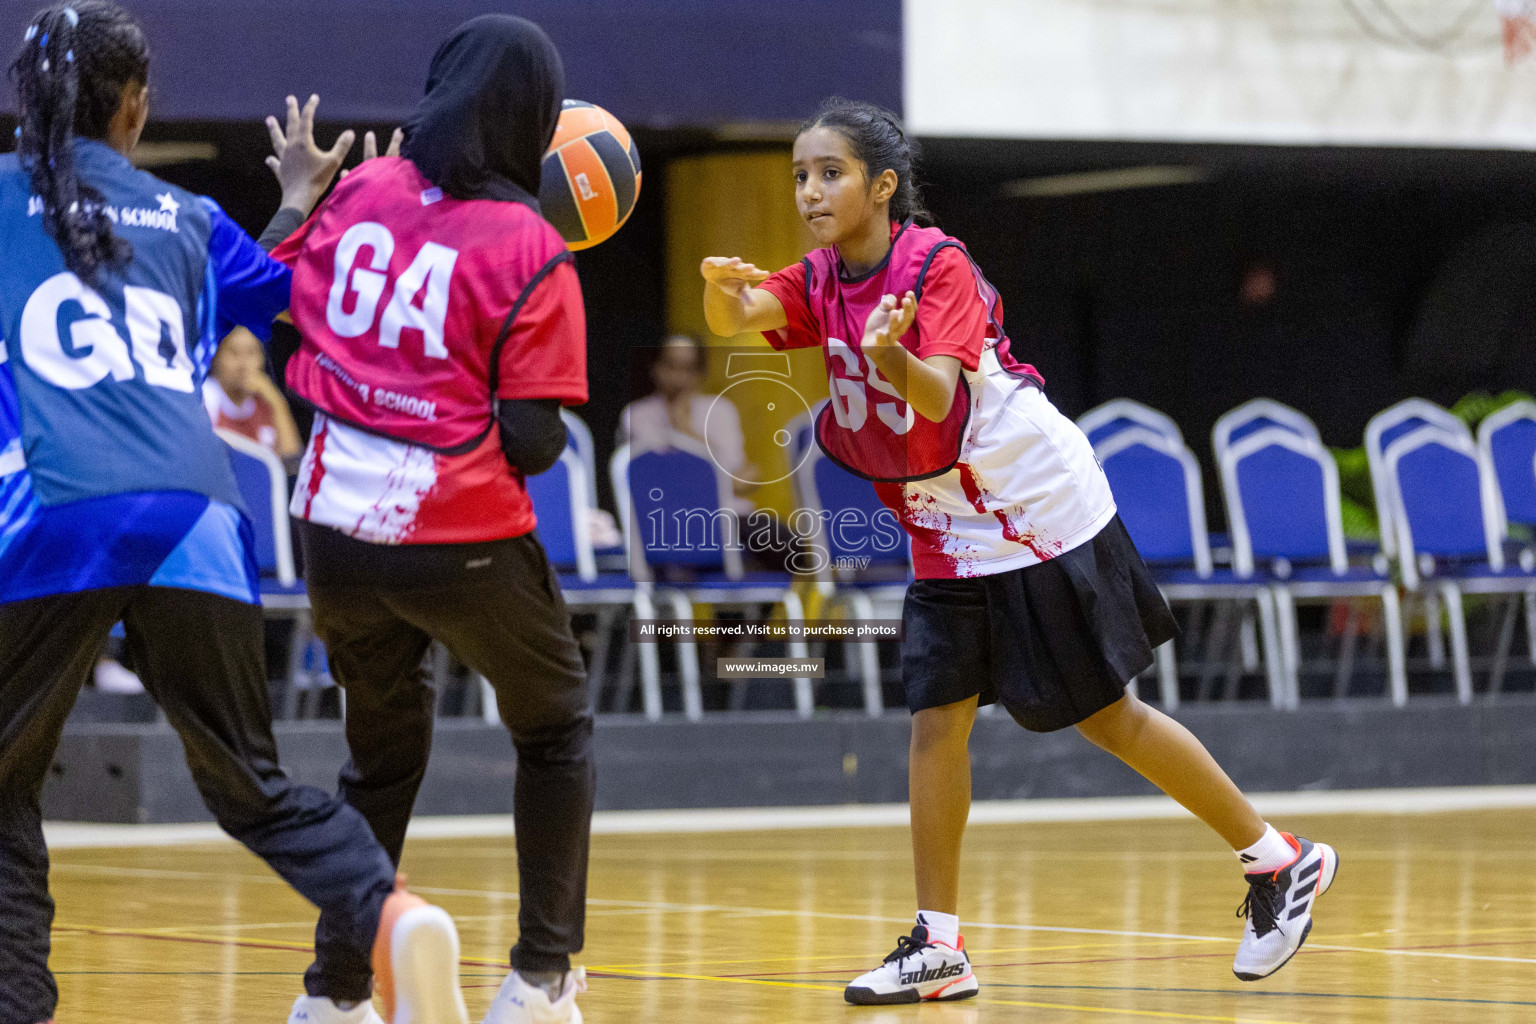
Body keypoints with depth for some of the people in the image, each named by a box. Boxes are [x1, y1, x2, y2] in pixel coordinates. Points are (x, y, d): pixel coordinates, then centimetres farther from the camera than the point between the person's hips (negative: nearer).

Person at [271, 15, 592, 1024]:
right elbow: (530, 443, -13)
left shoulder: (361, 191, 1)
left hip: (337, 531, 5)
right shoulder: (532, 253, -11)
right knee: (557, 732, 19)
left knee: (384, 751, 24)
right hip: (464, 541, -5)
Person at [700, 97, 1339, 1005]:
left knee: (1106, 716, 0)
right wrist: (720, 283, -41)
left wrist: (890, 356, -52)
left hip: (1043, 515, -6)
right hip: (948, 535, 6)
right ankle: (940, 948, 0)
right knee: (936, 721, -4)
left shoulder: (937, 264, -18)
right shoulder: (822, 284, 1)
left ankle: (1281, 861, 14)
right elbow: (733, 316, -18)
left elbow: (938, 399, -31)